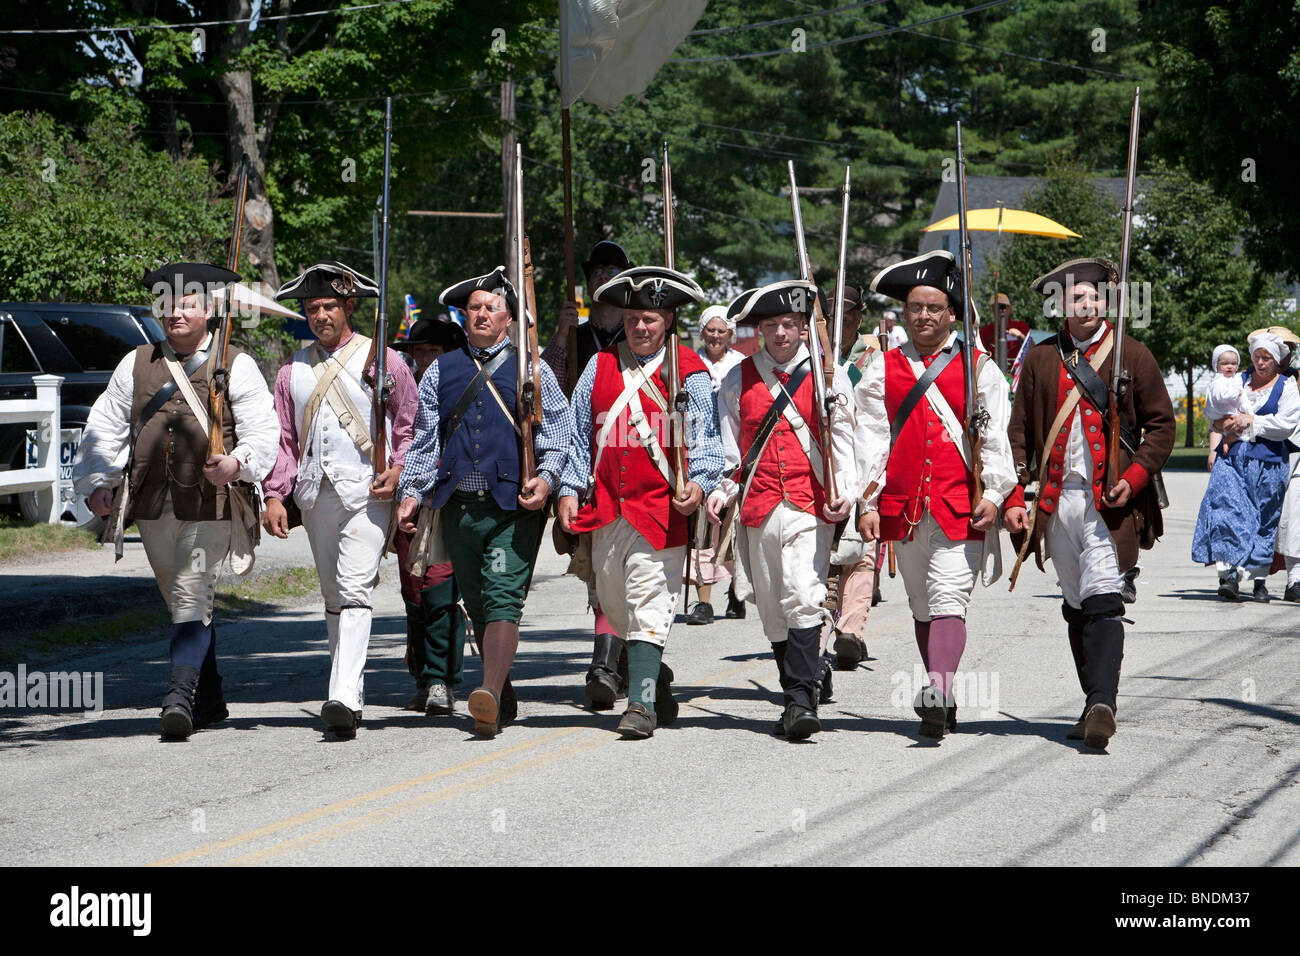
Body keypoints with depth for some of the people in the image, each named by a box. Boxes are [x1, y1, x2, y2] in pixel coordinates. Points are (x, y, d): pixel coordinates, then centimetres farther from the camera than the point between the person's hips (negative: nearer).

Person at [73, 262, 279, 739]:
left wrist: (237, 462, -22)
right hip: (153, 504, 4)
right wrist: (96, 481, 1)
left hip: (210, 506, -4)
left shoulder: (236, 366, 3)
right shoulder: (136, 365, 14)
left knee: (192, 599, -15)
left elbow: (263, 431, -2)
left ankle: (181, 696, -22)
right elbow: (105, 427, 14)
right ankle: (210, 699, 22)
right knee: (184, 603, 12)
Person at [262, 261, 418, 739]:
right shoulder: (294, 369, 13)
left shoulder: (382, 359, 2)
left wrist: (398, 470, -11)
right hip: (315, 494, 5)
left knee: (354, 592, -17)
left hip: (366, 491, -5)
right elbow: (284, 439, 15)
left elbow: (409, 426, 5)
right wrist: (275, 496, 5)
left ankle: (346, 698, -26)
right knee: (333, 597, 10)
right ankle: (350, 690, 19)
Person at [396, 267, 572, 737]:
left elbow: (559, 429, 4)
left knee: (503, 601, -16)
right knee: (477, 608, 9)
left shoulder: (532, 370, 7)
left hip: (515, 508, -4)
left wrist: (545, 476, -12)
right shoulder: (441, 372, 14)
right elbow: (424, 439, 15)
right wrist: (411, 492, 4)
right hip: (458, 507, 4)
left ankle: (489, 697, -28)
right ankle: (505, 697, 23)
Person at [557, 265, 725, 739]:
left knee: (649, 603, -11)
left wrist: (698, 482, -19)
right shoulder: (601, 366, 13)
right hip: (606, 506, 5)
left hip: (661, 505, -5)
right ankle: (655, 675, 34)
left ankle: (642, 703, -11)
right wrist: (570, 489, 6)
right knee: (614, 603, 13)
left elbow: (705, 438, -1)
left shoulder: (688, 372, 1)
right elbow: (579, 434, 15)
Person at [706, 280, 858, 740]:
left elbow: (843, 439, 5)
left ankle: (801, 701, -22)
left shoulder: (828, 374, 6)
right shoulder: (738, 381, 11)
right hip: (758, 507, 3)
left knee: (804, 597, -19)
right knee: (773, 610, 7)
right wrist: (721, 490, -2)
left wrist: (846, 492, -8)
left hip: (810, 504, -3)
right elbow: (729, 446, 14)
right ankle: (796, 699, 17)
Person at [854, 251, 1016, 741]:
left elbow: (995, 437, 3)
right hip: (904, 506, 3)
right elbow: (871, 439, 8)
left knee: (948, 599, -16)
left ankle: (938, 691, -28)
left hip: (962, 506, -3)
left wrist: (992, 493, -8)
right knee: (922, 606, 10)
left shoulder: (979, 368, 6)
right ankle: (943, 703, 19)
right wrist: (868, 503, 0)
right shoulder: (883, 370, 11)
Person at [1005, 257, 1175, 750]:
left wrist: (1135, 477, -10)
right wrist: (1013, 497, 1)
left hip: (1109, 500, -4)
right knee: (1076, 606, 8)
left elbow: (1161, 424, 5)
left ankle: (1102, 703, -24)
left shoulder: (1133, 355, 4)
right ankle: (1096, 705, 16)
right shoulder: (1041, 358, 10)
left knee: (1101, 599, -16)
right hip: (1056, 500, 4)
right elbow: (1019, 432, 10)